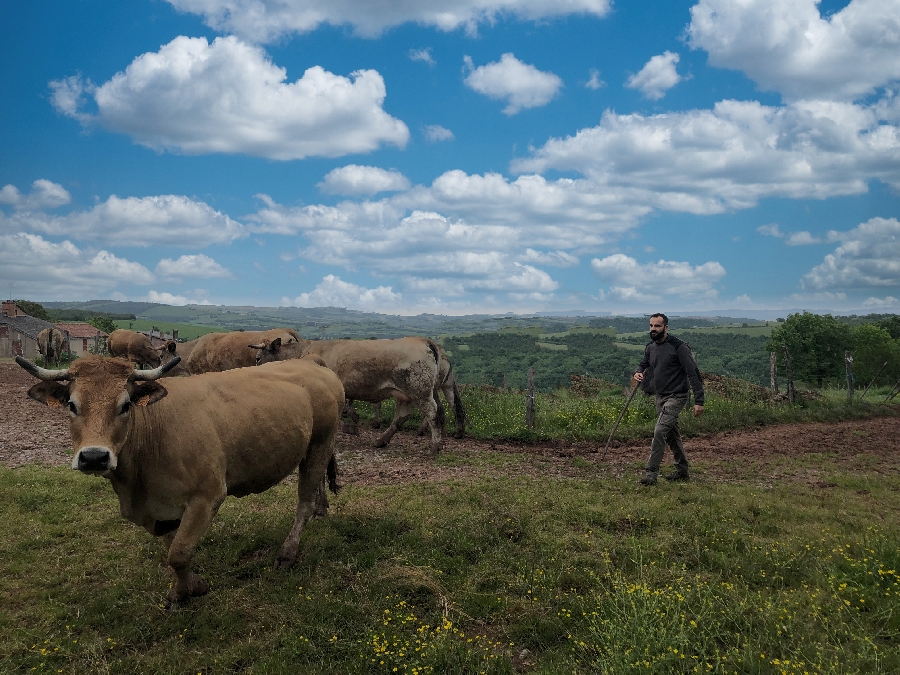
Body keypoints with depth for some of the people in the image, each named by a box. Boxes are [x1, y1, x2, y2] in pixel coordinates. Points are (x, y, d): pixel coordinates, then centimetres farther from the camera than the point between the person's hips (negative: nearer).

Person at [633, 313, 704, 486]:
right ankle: (682, 471, 30)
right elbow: (643, 364, 23)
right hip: (660, 397, 8)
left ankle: (651, 473, -14)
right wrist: (638, 373, -3)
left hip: (676, 397, -8)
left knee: (660, 431, -19)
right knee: (671, 435, 16)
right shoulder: (650, 347, 5)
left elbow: (693, 374, -16)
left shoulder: (678, 347, -17)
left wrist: (699, 401, -20)